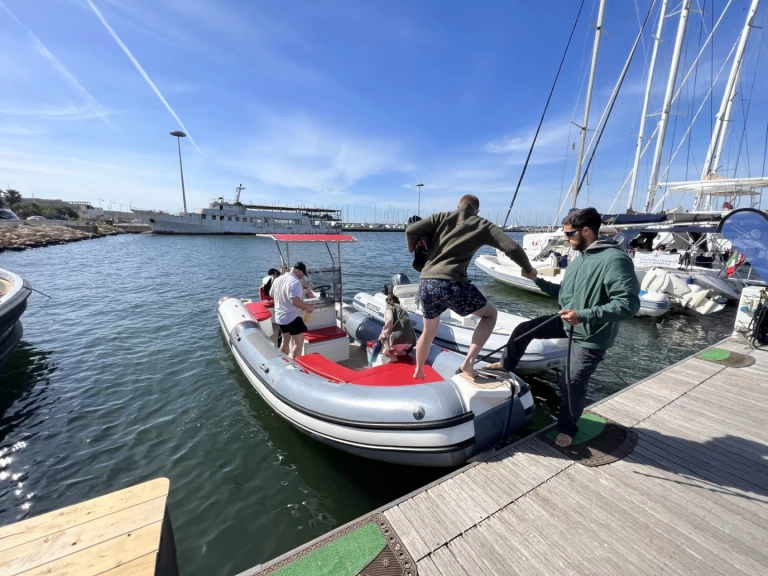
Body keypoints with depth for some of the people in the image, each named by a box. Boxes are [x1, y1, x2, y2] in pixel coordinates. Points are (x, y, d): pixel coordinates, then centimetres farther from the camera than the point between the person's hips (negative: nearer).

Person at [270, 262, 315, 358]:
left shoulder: (277, 280, 7)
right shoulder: (295, 282, -21)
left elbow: (272, 295, 21)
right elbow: (295, 301, -30)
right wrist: (308, 307, -16)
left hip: (279, 316, 9)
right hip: (292, 317, -9)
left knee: (285, 341, 20)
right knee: (299, 343, 1)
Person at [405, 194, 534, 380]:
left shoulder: (442, 217, 18)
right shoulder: (482, 225, 13)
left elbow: (411, 231, 5)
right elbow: (512, 247, 5)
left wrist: (415, 252, 24)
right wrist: (528, 269, 22)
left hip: (426, 284, 5)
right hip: (451, 284, -4)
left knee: (429, 331, 28)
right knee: (490, 314, 20)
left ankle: (418, 371, 45)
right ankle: (468, 361, 5)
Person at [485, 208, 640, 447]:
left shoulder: (615, 259, -22)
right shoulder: (581, 258, 6)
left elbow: (629, 304, -28)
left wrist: (583, 315, -34)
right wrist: (537, 280, 5)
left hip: (590, 336, -8)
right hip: (568, 323, 8)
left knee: (572, 385, 0)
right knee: (523, 329, 5)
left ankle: (567, 429, 28)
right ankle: (506, 364, 31)